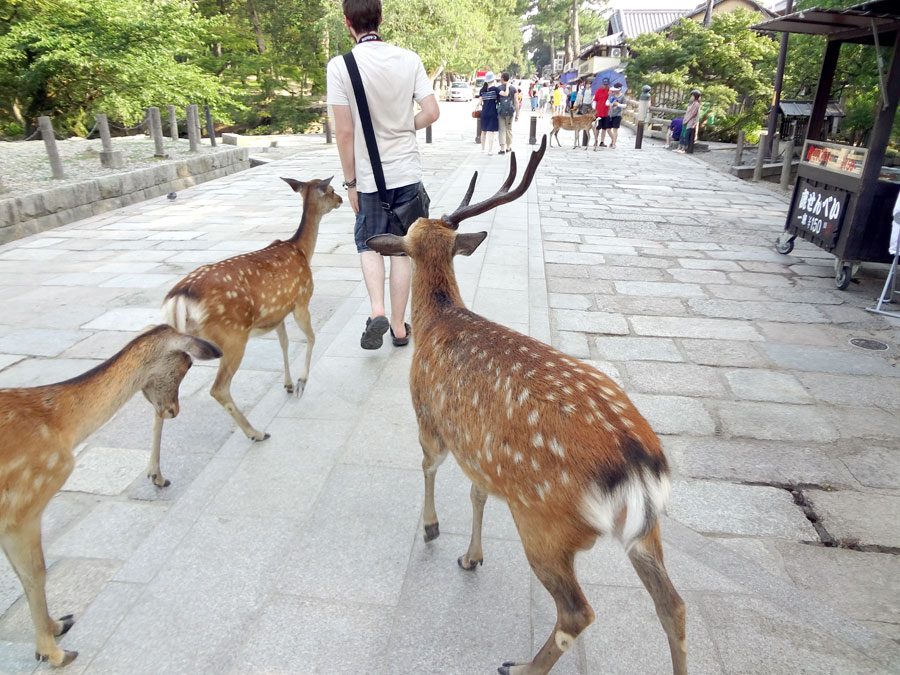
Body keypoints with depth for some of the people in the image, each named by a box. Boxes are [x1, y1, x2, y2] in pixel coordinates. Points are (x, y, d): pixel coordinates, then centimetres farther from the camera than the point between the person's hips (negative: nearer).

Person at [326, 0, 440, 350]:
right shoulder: (409, 59, -2)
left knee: (369, 243, 18)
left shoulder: (340, 66, -10)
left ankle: (377, 311, -2)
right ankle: (399, 326, 18)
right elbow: (432, 113, -4)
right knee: (402, 248, 11)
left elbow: (345, 132, -10)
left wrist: (350, 182, -2)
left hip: (370, 177, -2)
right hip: (407, 173, 2)